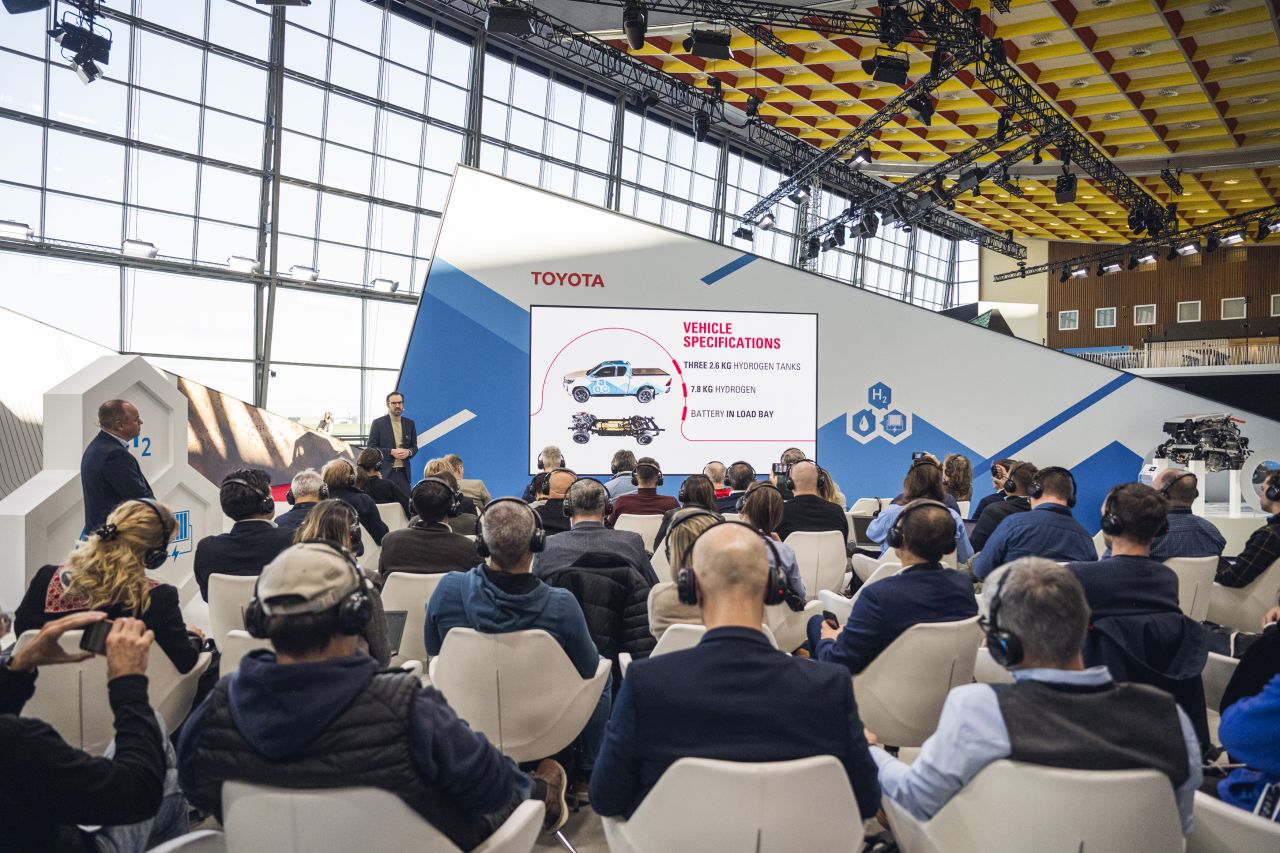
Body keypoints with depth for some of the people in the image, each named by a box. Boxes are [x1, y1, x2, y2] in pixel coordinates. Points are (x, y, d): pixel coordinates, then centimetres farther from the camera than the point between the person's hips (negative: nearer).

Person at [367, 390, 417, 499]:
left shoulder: (410, 423, 12)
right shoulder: (378, 423, 1)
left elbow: (414, 446, 17)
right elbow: (371, 447, -1)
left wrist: (409, 452, -7)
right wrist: (391, 452, -14)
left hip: (404, 472, 3)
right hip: (384, 472, -3)